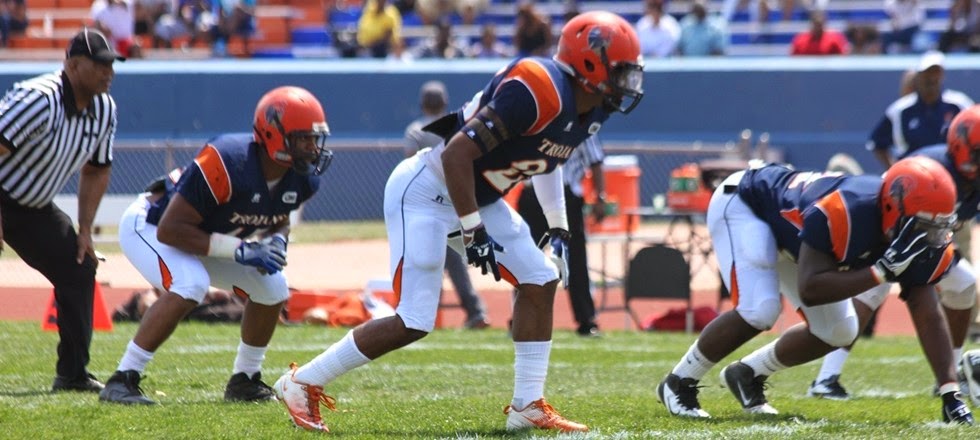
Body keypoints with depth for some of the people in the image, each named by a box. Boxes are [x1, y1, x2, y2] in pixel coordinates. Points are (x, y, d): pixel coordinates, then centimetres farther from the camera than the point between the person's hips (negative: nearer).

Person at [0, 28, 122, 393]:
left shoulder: (104, 109, -1)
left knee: (79, 268, 6)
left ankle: (73, 373, 15)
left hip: (34, 209, 9)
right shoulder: (40, 100, -28)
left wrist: (84, 231, 8)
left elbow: (97, 170, 13)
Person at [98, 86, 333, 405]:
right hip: (150, 226, -8)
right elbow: (170, 229, -35)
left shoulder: (301, 180, -14)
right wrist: (240, 250, -36)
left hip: (203, 237, 8)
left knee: (272, 287, -1)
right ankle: (122, 381, -28)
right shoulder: (226, 163, -38)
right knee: (190, 286, -33)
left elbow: (278, 219, 9)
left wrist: (276, 241, -16)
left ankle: (244, 382, 17)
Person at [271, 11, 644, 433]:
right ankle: (302, 382, 1)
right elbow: (457, 155, -29)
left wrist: (558, 227, 18)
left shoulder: (589, 108, 0)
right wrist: (473, 232, -25)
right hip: (428, 191, -10)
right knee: (414, 322, -12)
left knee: (539, 281, 4)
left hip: (478, 197, 10)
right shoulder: (538, 91, -29)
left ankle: (528, 406, 12)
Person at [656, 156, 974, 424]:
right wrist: (882, 271, -47)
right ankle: (679, 383, -5)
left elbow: (928, 316, -17)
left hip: (789, 224, 8)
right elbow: (809, 289, -43)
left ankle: (748, 375, 21)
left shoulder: (921, 235, -20)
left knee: (838, 332, 1)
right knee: (759, 312, -27)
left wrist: (951, 394, -23)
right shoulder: (844, 211, -43)